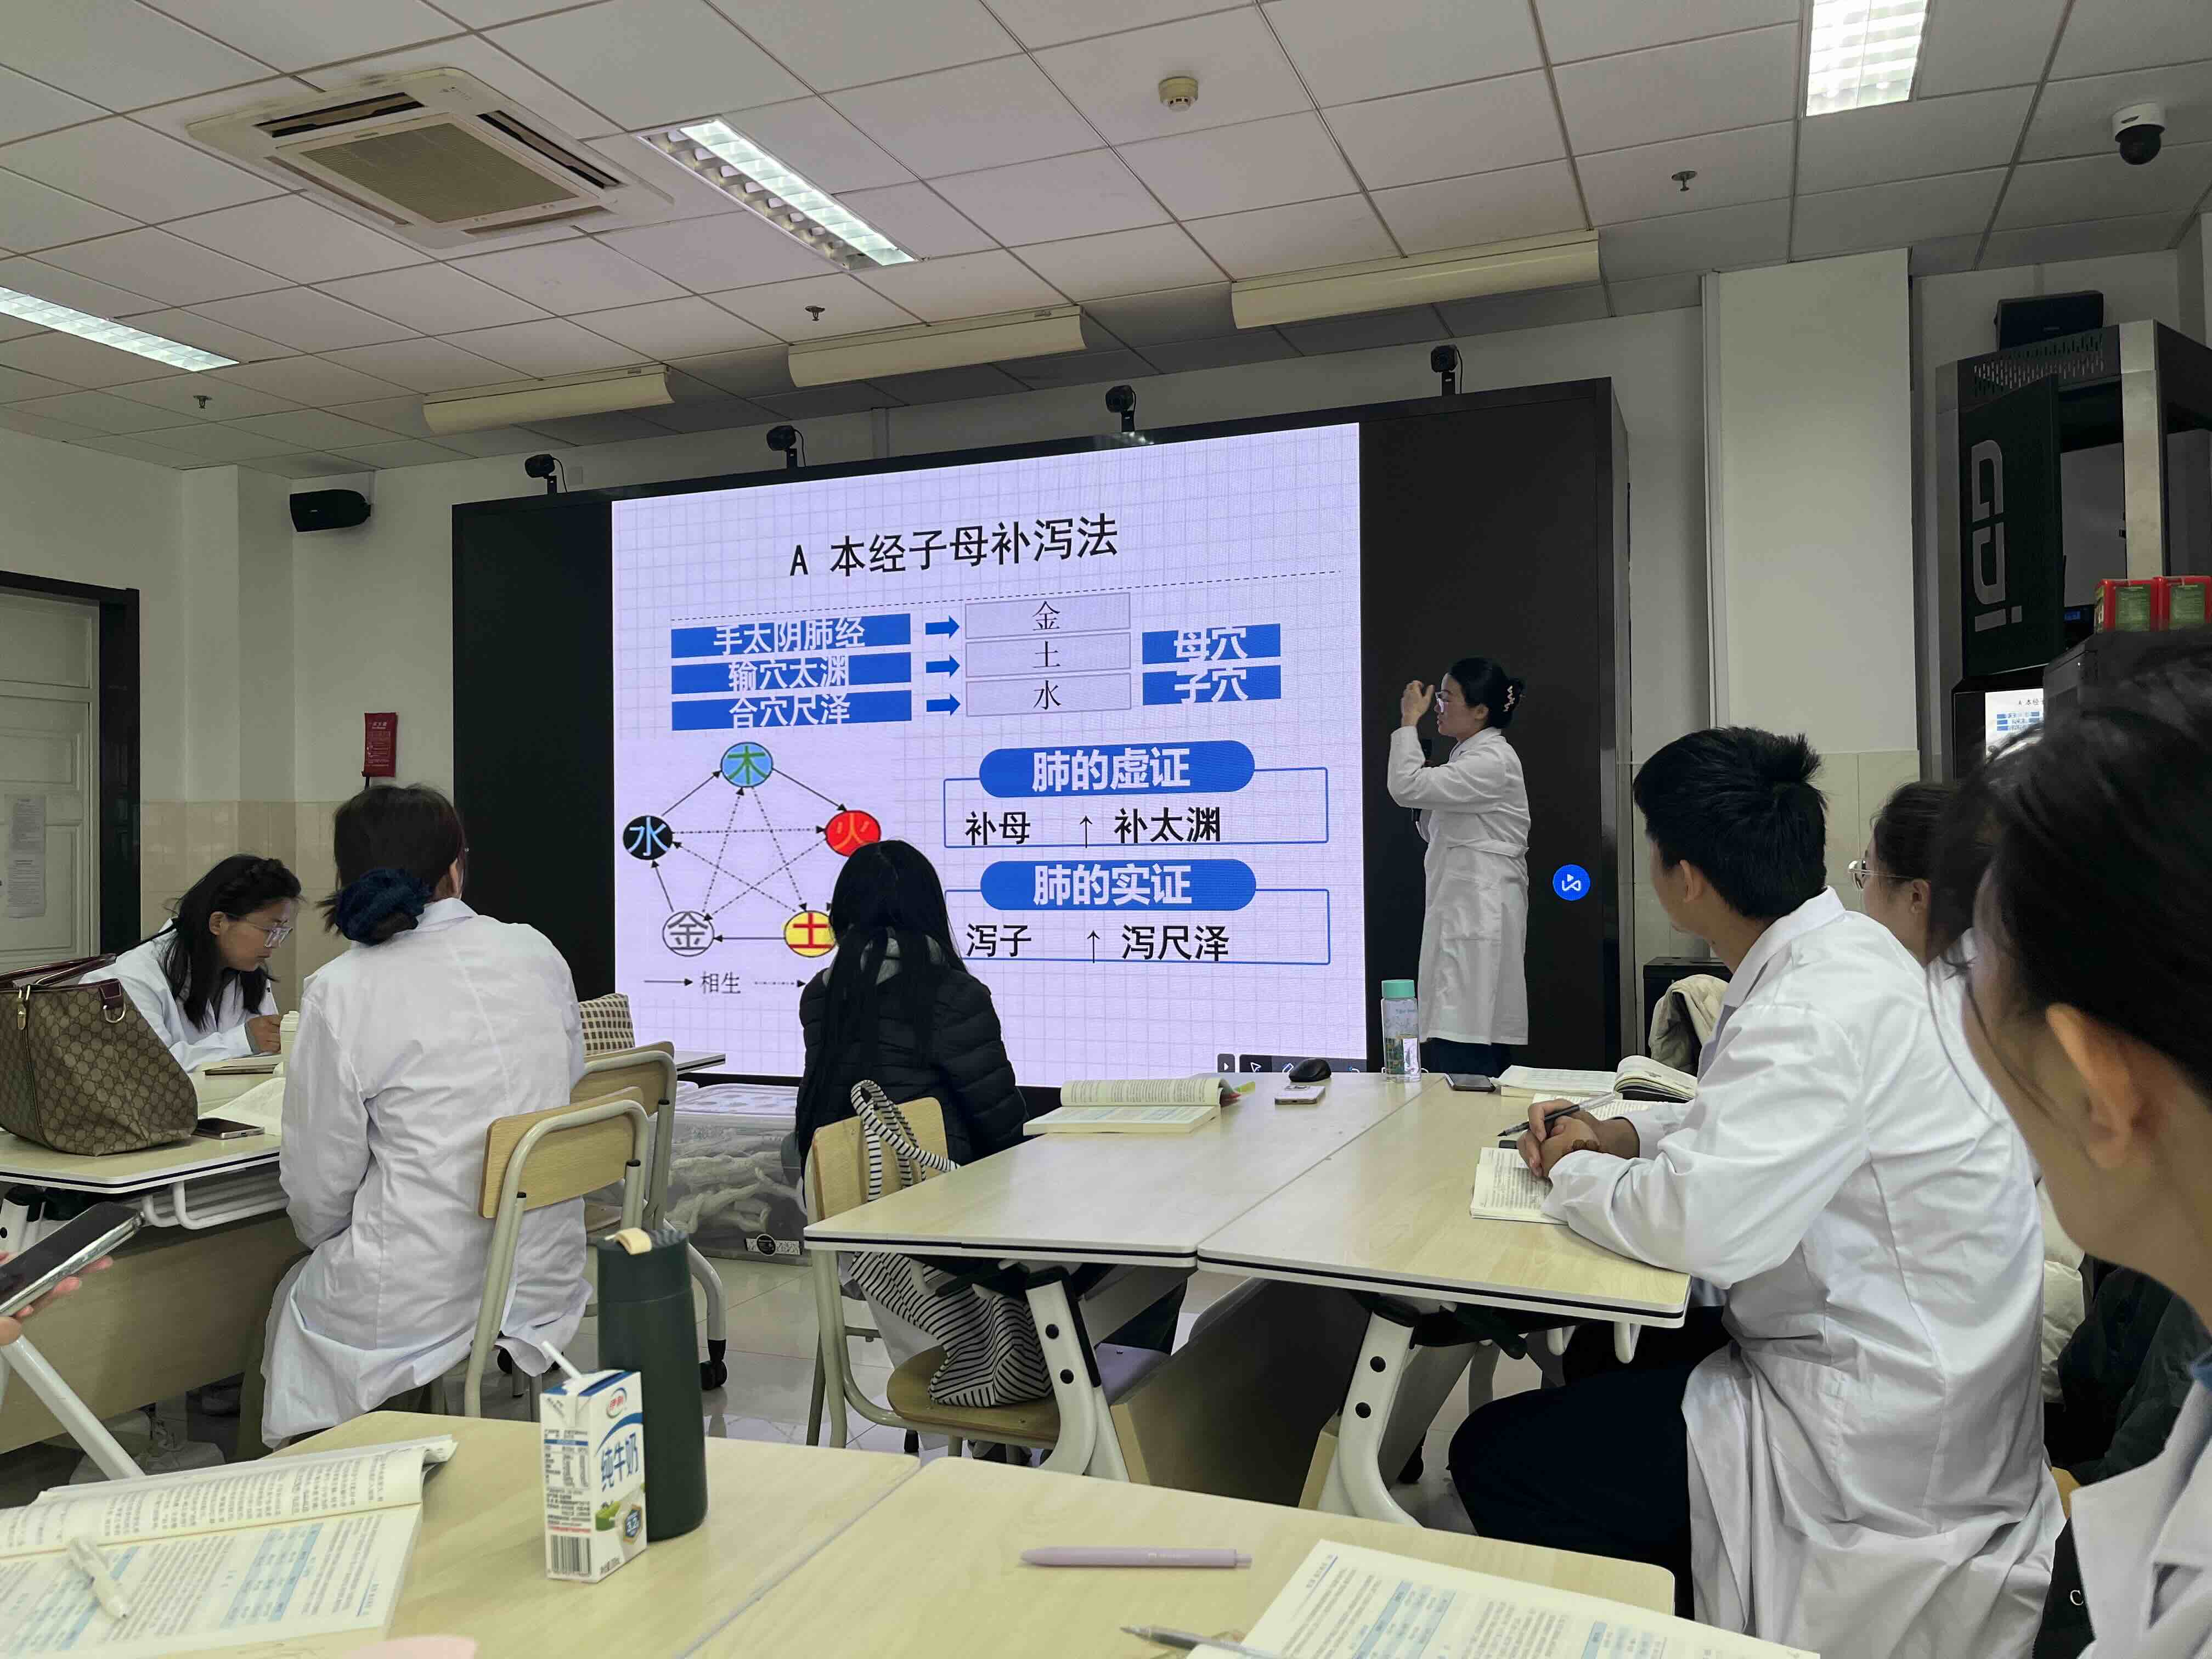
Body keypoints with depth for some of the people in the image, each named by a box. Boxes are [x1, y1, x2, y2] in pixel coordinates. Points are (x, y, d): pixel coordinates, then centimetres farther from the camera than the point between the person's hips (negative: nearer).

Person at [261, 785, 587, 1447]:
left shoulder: (341, 994, -12)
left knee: (293, 1298, 26)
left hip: (414, 1308, -4)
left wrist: (332, 1244, 18)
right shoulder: (537, 953, 0)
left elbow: (318, 1192, -5)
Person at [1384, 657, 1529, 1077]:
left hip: (1479, 912, -10)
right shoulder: (1472, 757, 20)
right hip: (1461, 910, 10)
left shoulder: (1493, 762, -12)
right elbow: (1436, 832, 25)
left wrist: (1409, 721, -9)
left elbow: (1407, 788, -21)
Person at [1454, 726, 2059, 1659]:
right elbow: (1759, 1120, 18)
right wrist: (1625, 1135, 4)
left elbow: (1698, 1222, -32)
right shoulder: (1848, 952, 3)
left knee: (1493, 1454, -7)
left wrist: (1568, 1174, -13)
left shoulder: (1819, 1011, -28)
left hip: (1882, 1442, -10)